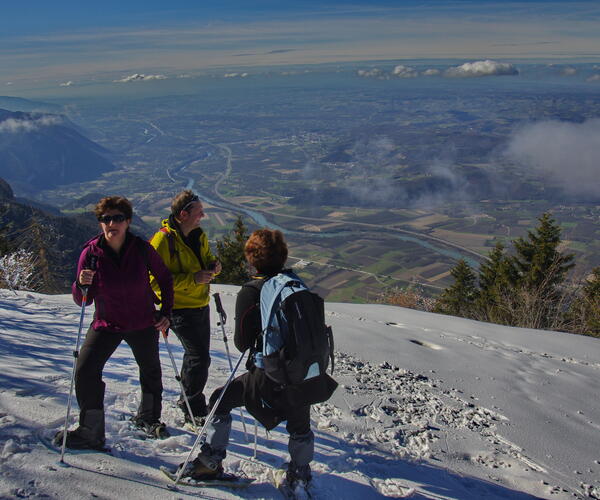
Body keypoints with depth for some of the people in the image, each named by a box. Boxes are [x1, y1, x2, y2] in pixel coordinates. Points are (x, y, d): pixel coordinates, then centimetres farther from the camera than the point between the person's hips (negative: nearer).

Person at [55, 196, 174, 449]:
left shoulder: (142, 249, -16)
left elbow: (165, 278, 0)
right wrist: (82, 285, -33)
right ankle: (91, 432, 3)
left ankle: (149, 417, 44)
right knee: (85, 371, -14)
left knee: (151, 371, 16)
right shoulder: (91, 253, -15)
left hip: (143, 324, 1)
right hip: (107, 324, 0)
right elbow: (83, 301, -12)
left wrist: (166, 312, -5)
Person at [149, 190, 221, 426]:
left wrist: (213, 266, -4)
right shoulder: (163, 239, -18)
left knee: (198, 355, 19)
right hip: (180, 308, -8)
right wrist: (192, 278, -27)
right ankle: (193, 411, 9)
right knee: (199, 358, -9)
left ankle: (189, 400, 38)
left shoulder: (199, 235, 6)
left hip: (201, 305, 8)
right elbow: (156, 281, -21)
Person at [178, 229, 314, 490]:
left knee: (221, 400, 17)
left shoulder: (250, 292, -10)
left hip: (269, 377, -4)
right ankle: (300, 474, 35)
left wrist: (244, 342, 14)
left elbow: (242, 342, -8)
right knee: (300, 427, 27)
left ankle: (211, 461, 22)